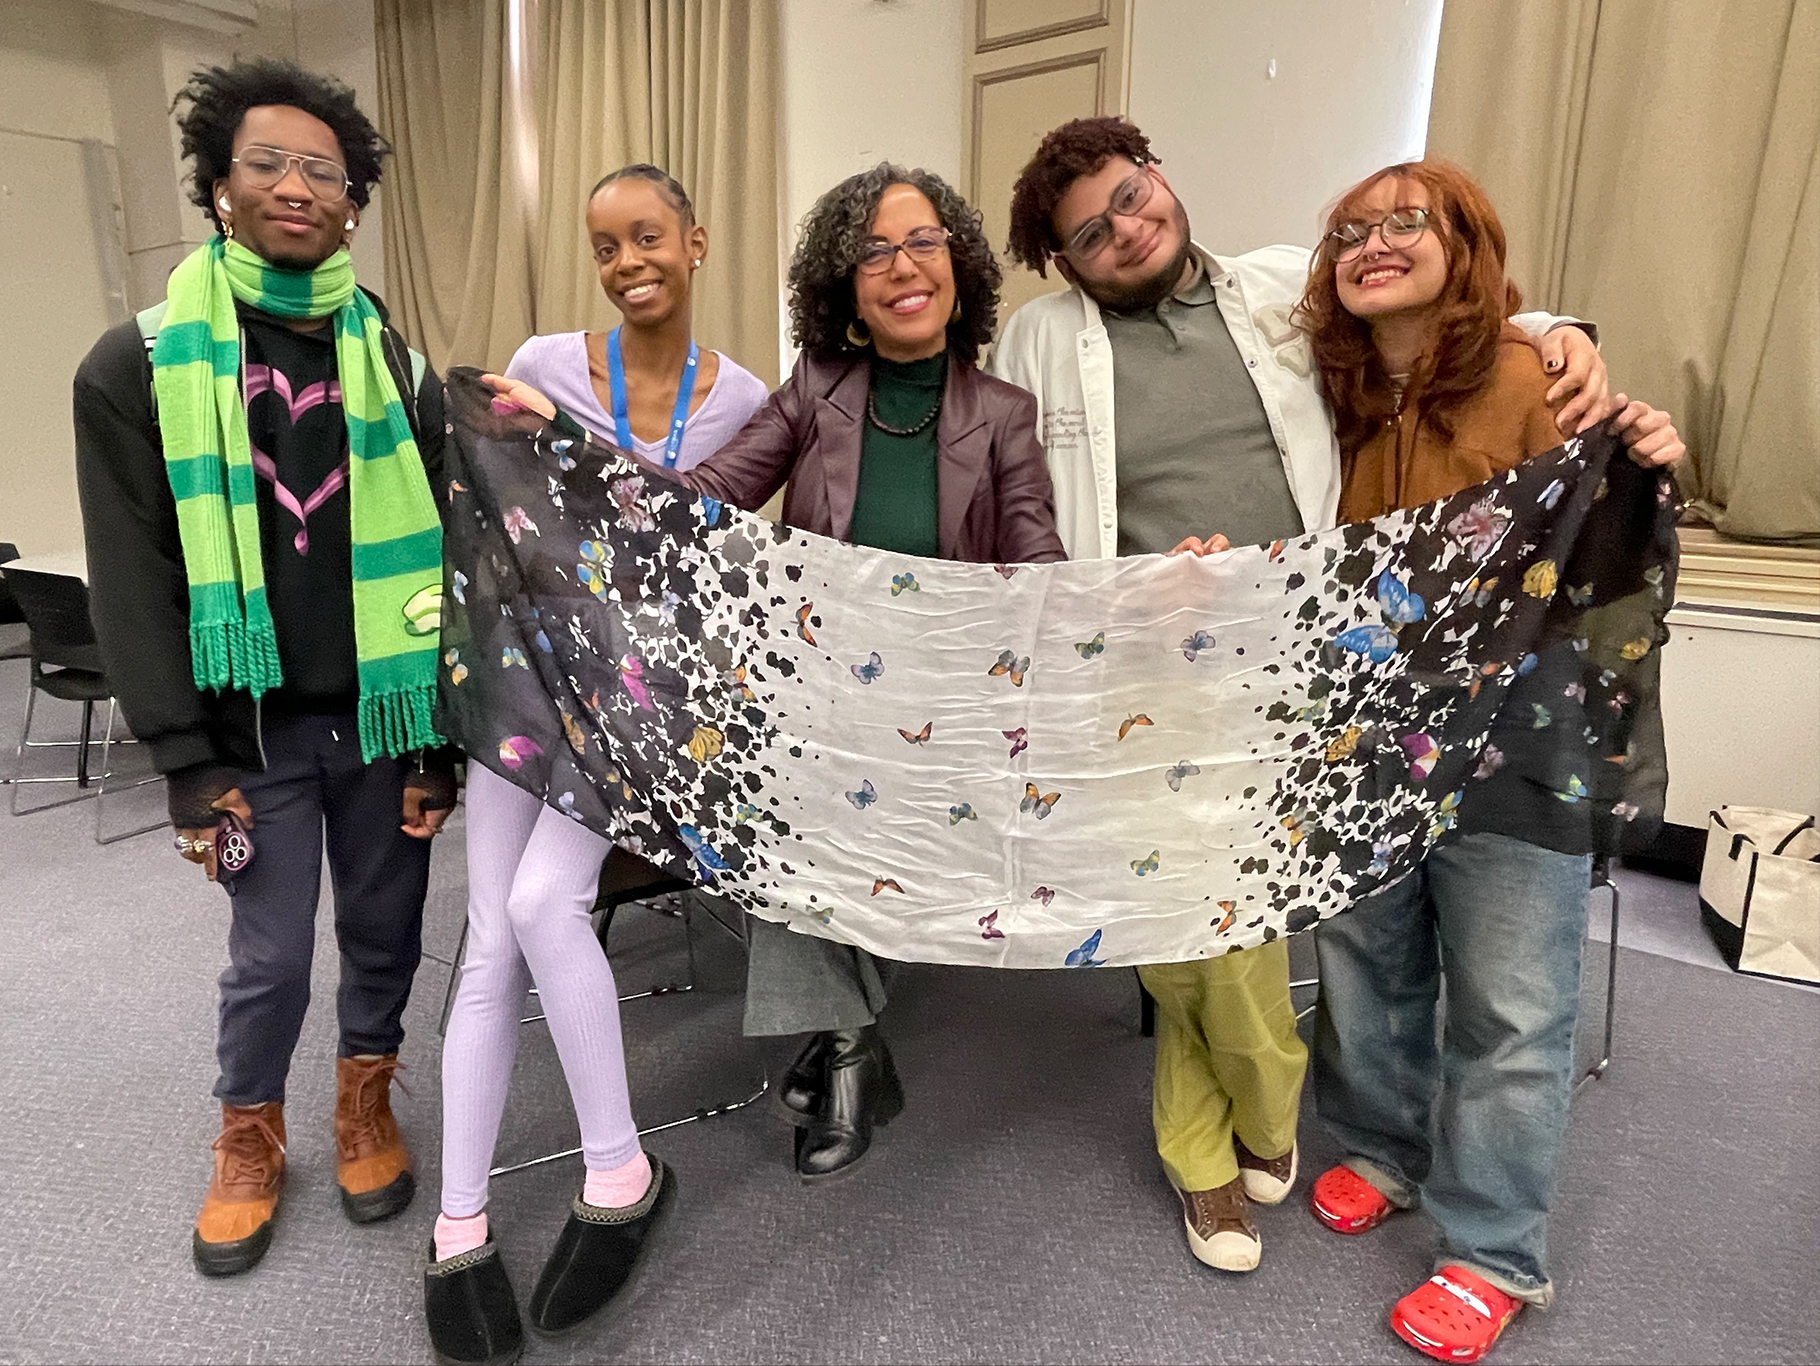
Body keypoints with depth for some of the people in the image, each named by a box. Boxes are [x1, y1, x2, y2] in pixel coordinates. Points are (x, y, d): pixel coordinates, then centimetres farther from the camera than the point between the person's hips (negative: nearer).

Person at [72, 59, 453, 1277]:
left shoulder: (398, 367, 3)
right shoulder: (140, 367, -1)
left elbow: (445, 560, 2)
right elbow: (135, 581, -3)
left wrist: (444, 736, -1)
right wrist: (188, 761, -8)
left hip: (383, 718, 1)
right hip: (255, 728, -1)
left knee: (385, 927, 13)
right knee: (270, 955, 9)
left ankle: (367, 1102, 39)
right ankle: (250, 1142, 36)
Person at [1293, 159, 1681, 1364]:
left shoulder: (1534, 377, -11)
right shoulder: (1334, 393, 3)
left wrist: (1642, 476, -29)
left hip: (1512, 735, -4)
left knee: (1509, 1007, 7)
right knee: (1366, 966, 18)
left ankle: (1497, 1252, 28)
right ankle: (1387, 1152, 43)